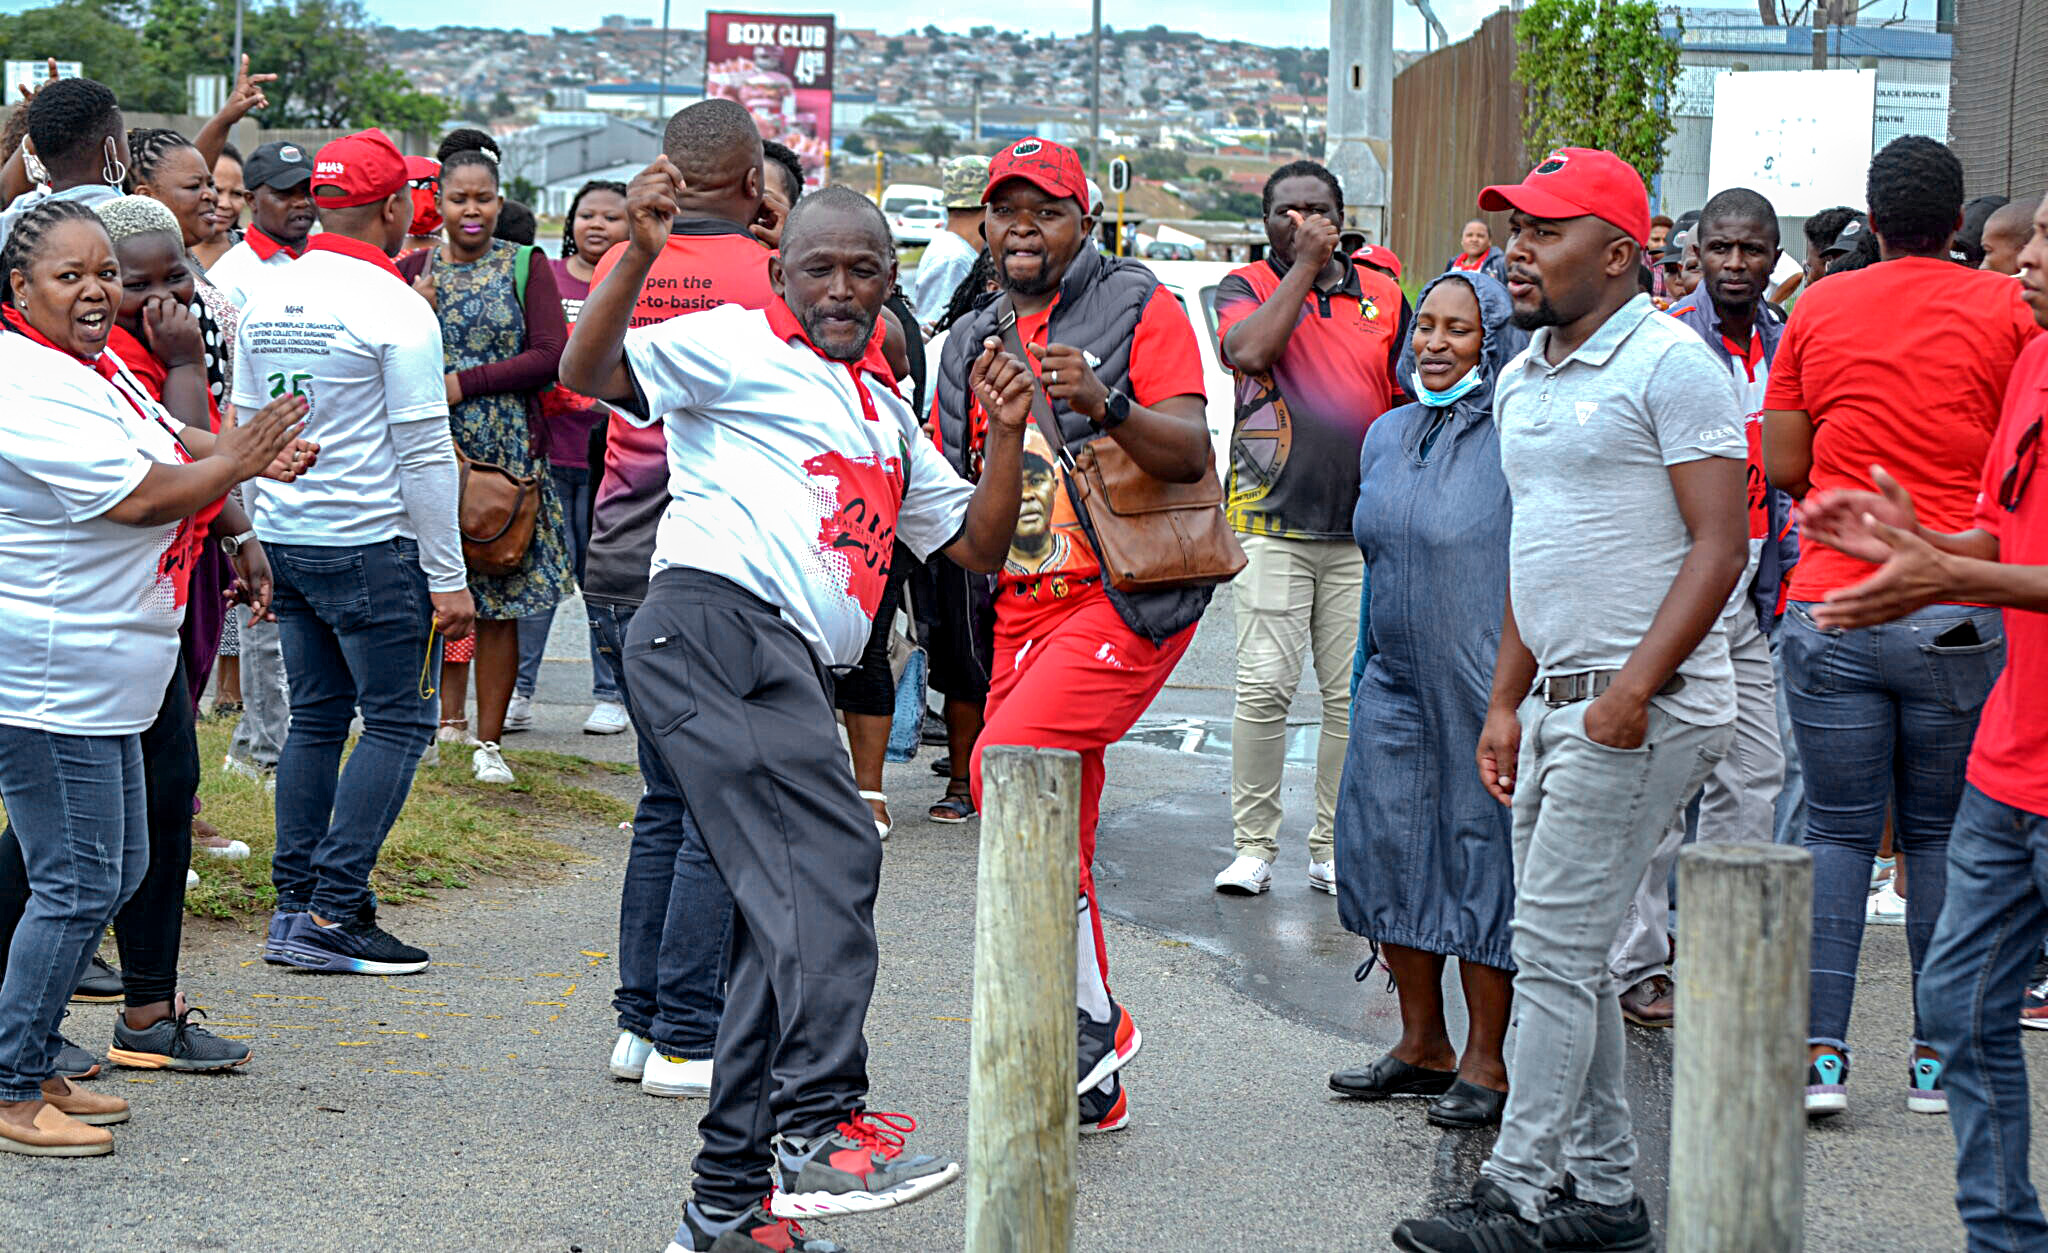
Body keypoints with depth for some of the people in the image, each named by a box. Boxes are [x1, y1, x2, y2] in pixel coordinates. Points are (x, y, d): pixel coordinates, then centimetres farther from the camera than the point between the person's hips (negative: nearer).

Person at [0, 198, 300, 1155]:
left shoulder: (96, 367, 12)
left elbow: (169, 445, 21)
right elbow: (135, 497, -23)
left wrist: (248, 453, 1)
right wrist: (234, 463, -9)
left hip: (98, 674, 11)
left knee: (116, 871, 15)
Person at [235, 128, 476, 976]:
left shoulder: (265, 302, 9)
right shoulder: (395, 308, -13)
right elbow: (424, 451, -13)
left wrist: (255, 547, 22)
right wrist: (448, 578, -9)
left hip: (285, 542, 7)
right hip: (370, 546, -7)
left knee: (316, 717, 13)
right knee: (399, 721, -1)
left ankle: (294, 909, 12)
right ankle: (335, 913, -7)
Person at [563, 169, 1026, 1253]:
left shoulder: (884, 414, 30)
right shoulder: (736, 344, 7)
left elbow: (976, 544, 29)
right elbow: (587, 372, -8)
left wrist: (1007, 433, 15)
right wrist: (640, 257, -22)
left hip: (792, 674, 9)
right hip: (716, 623, -9)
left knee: (791, 923, 5)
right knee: (829, 852, -25)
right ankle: (818, 1129, -32)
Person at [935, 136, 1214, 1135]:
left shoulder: (1138, 306, -3)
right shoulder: (971, 345, 17)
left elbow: (1191, 453, -14)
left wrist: (1107, 405, -31)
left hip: (1128, 598, -7)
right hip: (1023, 612, 7)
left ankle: (1093, 1019, -15)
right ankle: (1094, 1088, 16)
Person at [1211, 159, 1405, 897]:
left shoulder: (1383, 296, 12)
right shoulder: (1244, 287, 5)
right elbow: (1251, 351, -18)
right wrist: (1304, 266, -10)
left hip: (1364, 529, 3)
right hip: (1271, 522, -3)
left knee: (1354, 695, 2)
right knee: (1265, 687, -10)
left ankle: (1334, 849, 10)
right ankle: (1254, 844, 0)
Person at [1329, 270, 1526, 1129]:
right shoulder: (1386, 437, 12)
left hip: (1484, 686, -7)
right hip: (1396, 681, 7)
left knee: (1483, 856, -1)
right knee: (1385, 846, 8)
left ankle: (1484, 1061, 8)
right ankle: (1422, 1047, 21)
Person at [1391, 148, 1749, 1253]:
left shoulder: (1669, 362, -11)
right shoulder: (1522, 380, 16)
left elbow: (1719, 545, -15)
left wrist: (1632, 690, -22)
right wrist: (1506, 702, 18)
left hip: (1645, 707, -9)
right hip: (1559, 701, 9)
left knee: (1556, 950, -9)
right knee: (1565, 955, 11)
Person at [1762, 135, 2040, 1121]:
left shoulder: (1819, 310, 5)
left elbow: (1783, 465, 8)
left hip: (1830, 606, 1)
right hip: (1961, 617, -1)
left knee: (1837, 831, 5)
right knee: (1942, 835, 8)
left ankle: (1820, 1054, -1)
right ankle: (1937, 1059, 10)